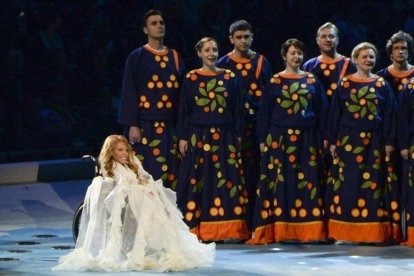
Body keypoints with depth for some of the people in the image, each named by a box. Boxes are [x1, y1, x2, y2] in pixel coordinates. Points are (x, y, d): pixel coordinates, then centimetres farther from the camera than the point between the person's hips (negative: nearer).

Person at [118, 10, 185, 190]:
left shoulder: (174, 57, 14)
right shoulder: (137, 57, 2)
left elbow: (182, 92, 13)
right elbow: (129, 93, -3)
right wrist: (132, 125, -12)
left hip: (170, 125, 4)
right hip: (145, 124, -4)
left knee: (171, 173, 0)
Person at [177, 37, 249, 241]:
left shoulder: (229, 77, 8)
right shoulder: (191, 79, 5)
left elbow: (238, 110, 9)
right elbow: (183, 110, 4)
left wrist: (238, 137, 3)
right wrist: (183, 137, -3)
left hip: (225, 137, 1)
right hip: (198, 137, -1)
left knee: (226, 181, -2)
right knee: (198, 181, -3)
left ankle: (227, 230, -1)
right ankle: (195, 230, -2)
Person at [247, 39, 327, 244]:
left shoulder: (312, 81, 8)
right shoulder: (274, 81, 4)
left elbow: (321, 111, 10)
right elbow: (264, 112, 4)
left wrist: (322, 139, 4)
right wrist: (263, 140, -1)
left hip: (307, 139, 2)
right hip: (280, 138, -2)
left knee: (307, 182, 0)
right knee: (278, 181, -4)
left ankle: (307, 230, 3)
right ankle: (277, 231, -2)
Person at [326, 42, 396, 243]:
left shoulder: (382, 85, 7)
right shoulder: (344, 84, 5)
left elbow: (390, 115, 6)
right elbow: (335, 114, 5)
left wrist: (389, 142, -1)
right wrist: (333, 142, 0)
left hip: (374, 142, 1)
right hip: (348, 141, -1)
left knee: (372, 185, 0)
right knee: (347, 184, -2)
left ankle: (371, 232, 4)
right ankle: (345, 232, 2)